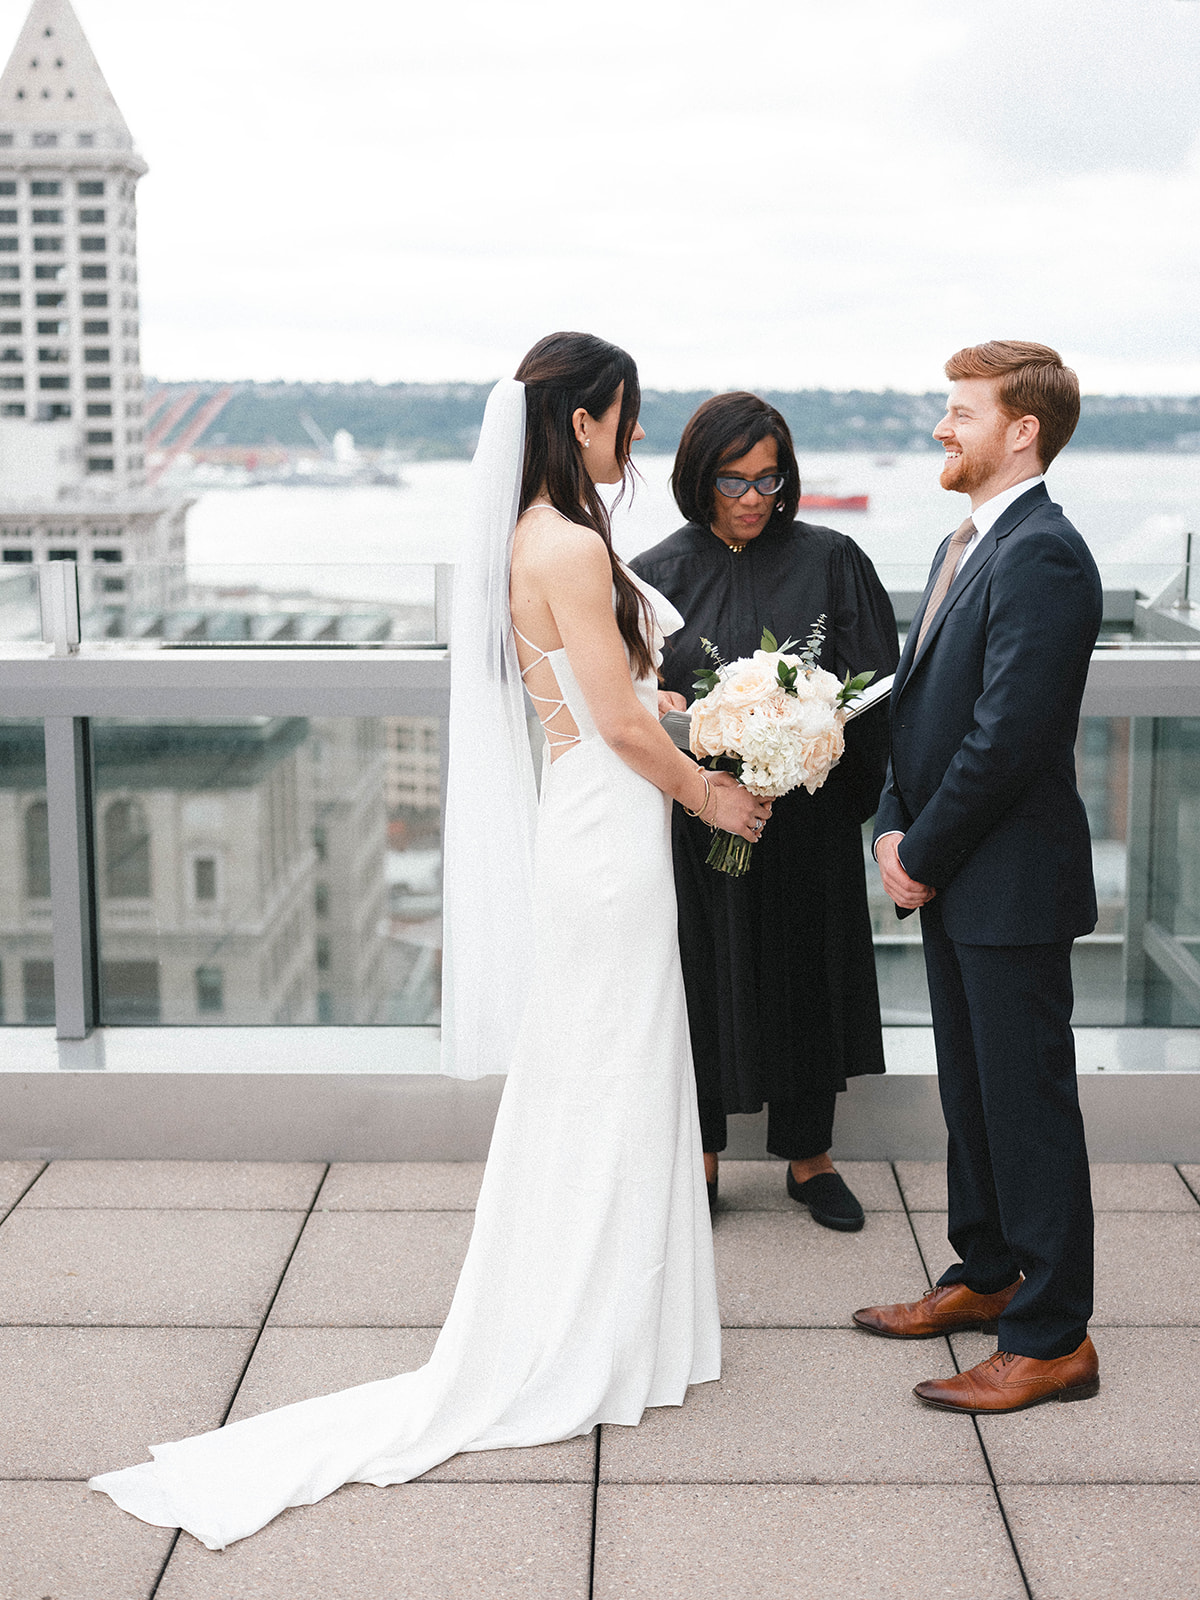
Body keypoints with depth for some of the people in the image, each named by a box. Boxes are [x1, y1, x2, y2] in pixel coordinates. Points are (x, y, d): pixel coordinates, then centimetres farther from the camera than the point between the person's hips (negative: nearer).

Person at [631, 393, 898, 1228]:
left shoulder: (830, 560, 0)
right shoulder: (661, 574, 0)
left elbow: (873, 685, -1)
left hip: (808, 818, 0)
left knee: (805, 978, 10)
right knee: (704, 982, 8)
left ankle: (810, 1159, 27)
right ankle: (701, 1160, 24)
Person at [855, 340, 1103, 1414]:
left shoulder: (1042, 555, -19)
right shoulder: (968, 545, 14)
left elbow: (1008, 735, -23)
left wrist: (924, 855, -13)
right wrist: (896, 829, 2)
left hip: (1012, 884, -9)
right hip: (953, 880, 10)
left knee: (1029, 1104, 0)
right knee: (972, 1091, 19)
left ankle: (1054, 1338, 11)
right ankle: (986, 1277, 35)